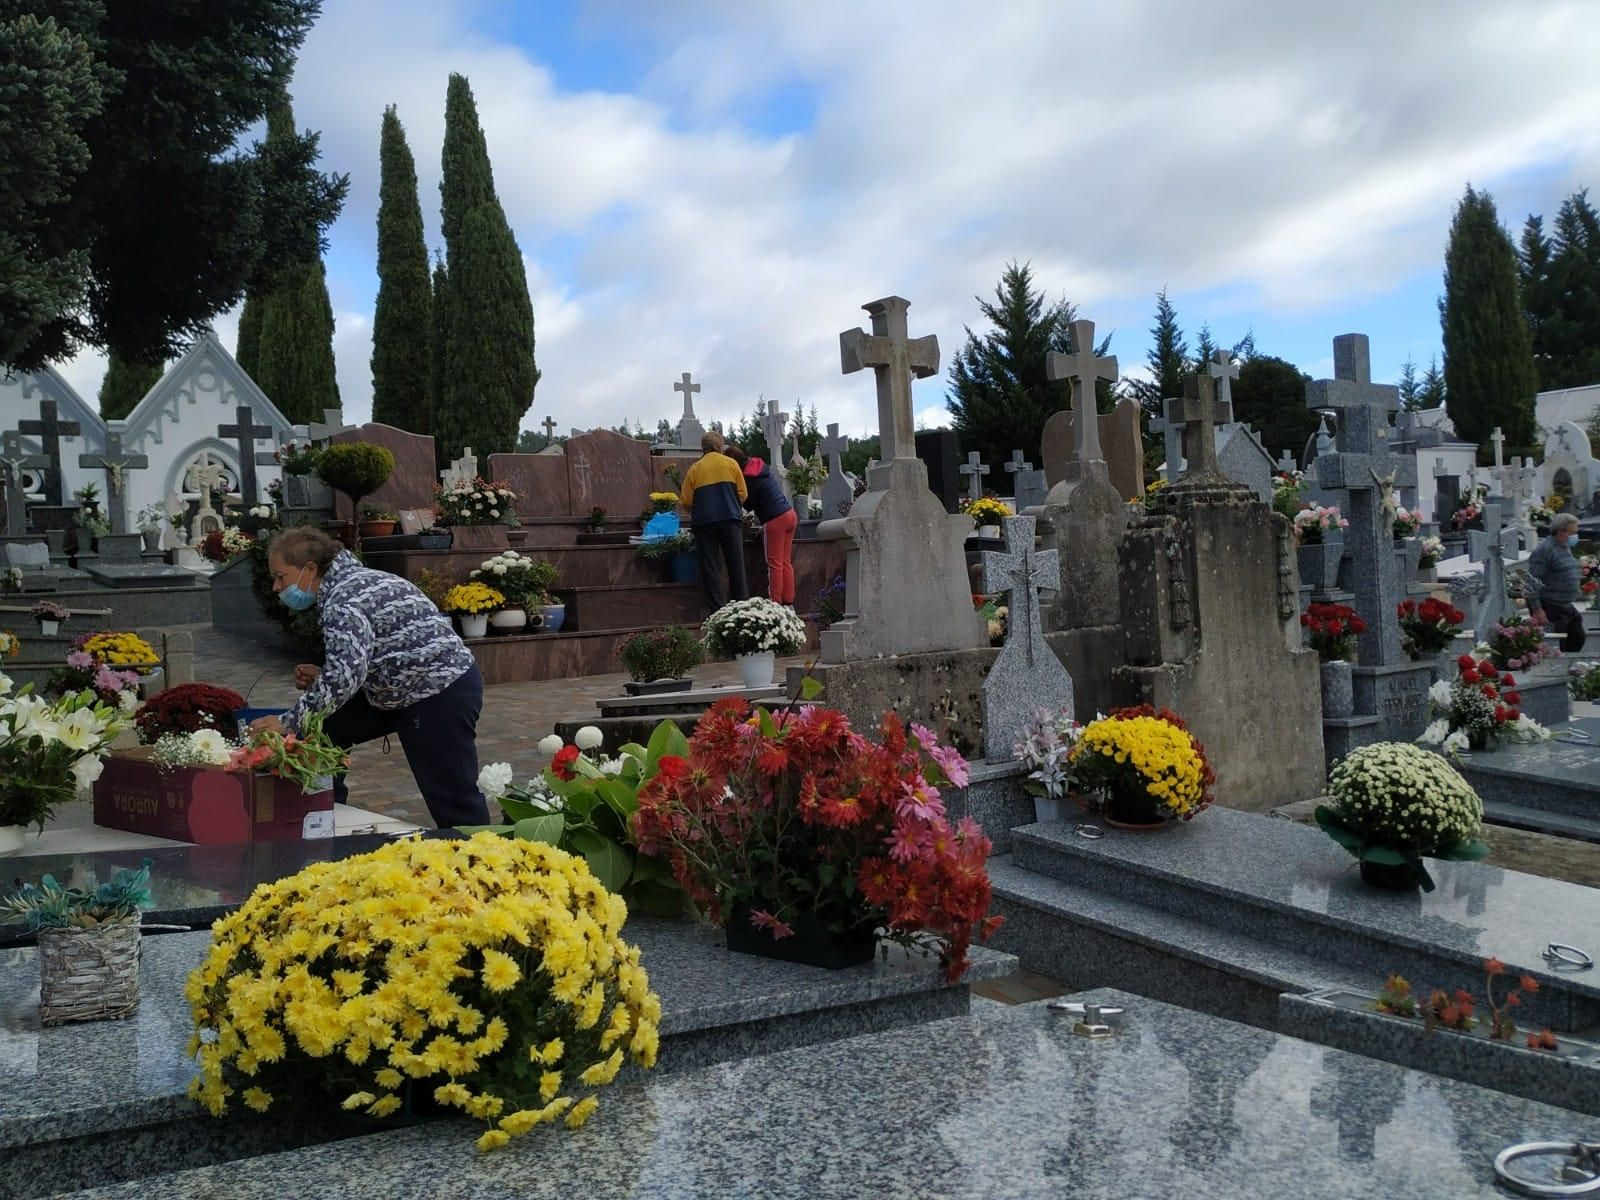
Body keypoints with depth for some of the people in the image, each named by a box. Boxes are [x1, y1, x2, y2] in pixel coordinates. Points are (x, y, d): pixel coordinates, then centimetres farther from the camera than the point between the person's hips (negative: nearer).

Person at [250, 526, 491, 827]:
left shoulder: (344, 600, -20)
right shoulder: (348, 582, 10)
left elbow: (345, 676, -33)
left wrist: (288, 724, -33)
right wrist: (321, 676, 2)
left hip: (442, 692, -10)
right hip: (401, 690, 10)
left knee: (452, 800, -7)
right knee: (324, 729, 8)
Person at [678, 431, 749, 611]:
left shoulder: (694, 469, 6)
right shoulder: (731, 464, 6)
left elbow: (685, 500, 3)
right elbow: (743, 494, 4)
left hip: (704, 521, 0)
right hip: (730, 519, 0)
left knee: (710, 567, 4)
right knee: (736, 565, 7)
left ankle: (717, 608, 1)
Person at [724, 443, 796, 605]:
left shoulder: (749, 478, -14)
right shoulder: (761, 466, 12)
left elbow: (748, 505, -6)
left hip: (775, 520, -8)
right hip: (789, 514, 8)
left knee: (775, 565, -3)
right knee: (786, 563, 11)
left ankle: (776, 603, -1)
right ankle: (789, 602, 12)